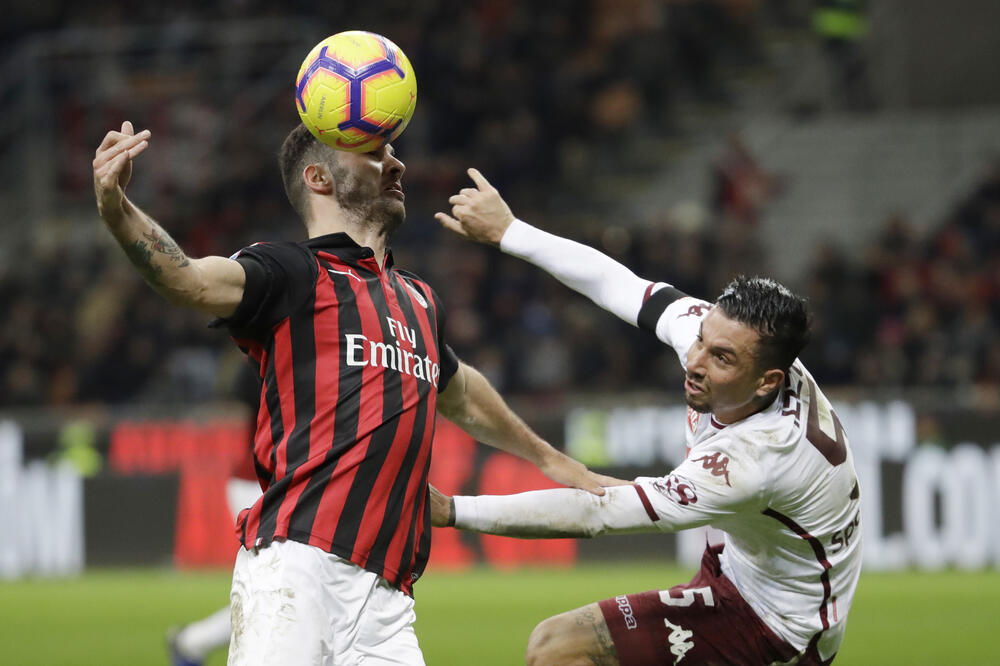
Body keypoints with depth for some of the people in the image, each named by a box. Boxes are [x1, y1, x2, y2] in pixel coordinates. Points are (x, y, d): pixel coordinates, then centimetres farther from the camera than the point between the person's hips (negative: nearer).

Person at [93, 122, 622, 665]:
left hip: (387, 596, 6)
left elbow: (459, 394, 46)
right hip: (296, 565, -6)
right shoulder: (293, 272, 5)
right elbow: (189, 279, -14)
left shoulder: (418, 300, 27)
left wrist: (548, 458, 61)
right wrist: (116, 211, -34)